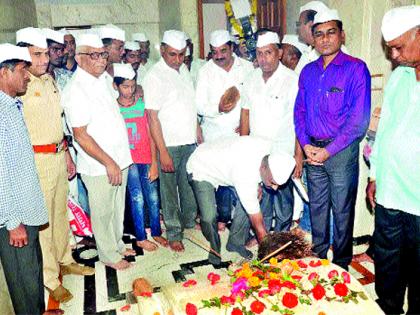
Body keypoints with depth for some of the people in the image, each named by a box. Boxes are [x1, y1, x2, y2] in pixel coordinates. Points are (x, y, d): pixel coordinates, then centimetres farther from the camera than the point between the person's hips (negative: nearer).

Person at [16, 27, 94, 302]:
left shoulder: (49, 80, 11)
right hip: (36, 160, -8)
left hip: (58, 155, 8)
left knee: (61, 211, 19)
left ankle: (65, 260, 38)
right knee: (42, 220, 3)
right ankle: (50, 279, 18)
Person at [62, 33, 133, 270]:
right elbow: (80, 135, -18)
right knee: (103, 212, 8)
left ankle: (117, 244, 39)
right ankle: (109, 255, 27)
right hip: (98, 165, -7)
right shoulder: (76, 90, -16)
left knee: (118, 206, 20)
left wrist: (119, 159, 16)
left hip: (119, 160, 8)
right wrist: (108, 163, -17)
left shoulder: (104, 79, 8)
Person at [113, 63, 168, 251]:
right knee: (137, 199, -1)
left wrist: (154, 163, -1)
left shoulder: (143, 104, 3)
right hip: (127, 160, -2)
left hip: (147, 159, 2)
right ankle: (141, 238, 15)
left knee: (153, 197, 6)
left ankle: (156, 233, 25)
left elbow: (151, 135, 3)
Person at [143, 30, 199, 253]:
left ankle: (190, 221, 37)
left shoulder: (184, 69, 9)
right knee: (169, 190, 6)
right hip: (169, 144, -6)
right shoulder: (155, 76, -13)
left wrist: (198, 132, 14)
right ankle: (174, 233, 20)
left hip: (190, 142, 7)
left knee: (190, 184, 17)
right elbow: (152, 117, -17)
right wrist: (163, 152, -19)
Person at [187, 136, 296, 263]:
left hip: (225, 162, 7)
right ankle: (214, 248, 10)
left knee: (246, 204, -7)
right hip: (201, 168, -7)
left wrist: (256, 184, -5)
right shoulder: (245, 176, -41)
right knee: (209, 217, -20)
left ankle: (235, 243, 14)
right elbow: (258, 225, -32)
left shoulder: (268, 146, -23)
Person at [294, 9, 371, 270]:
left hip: (342, 151, -5)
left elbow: (359, 119, -13)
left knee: (342, 210, 7)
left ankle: (341, 264, 25)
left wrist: (329, 150, -15)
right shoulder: (308, 71, 10)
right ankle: (318, 256, 34)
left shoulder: (356, 69, -8)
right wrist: (306, 145, -3)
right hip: (313, 151, 5)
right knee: (317, 207, 16)